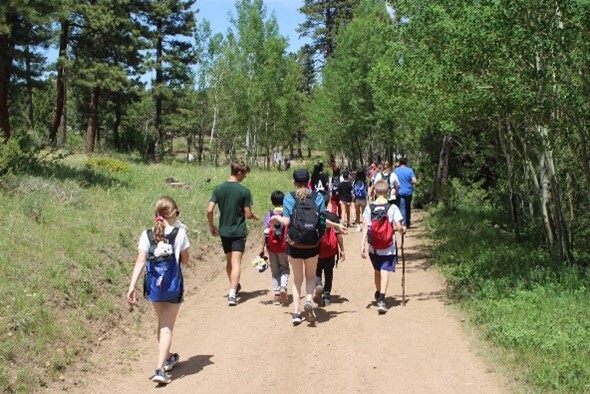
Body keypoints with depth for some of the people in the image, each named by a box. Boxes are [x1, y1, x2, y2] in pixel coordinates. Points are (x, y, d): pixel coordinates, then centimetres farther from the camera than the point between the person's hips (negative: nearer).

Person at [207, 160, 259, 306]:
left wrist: (211, 226, 8)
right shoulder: (244, 191, -12)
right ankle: (232, 293, -15)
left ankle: (234, 287, 36)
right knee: (236, 262, -4)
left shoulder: (219, 188, -2)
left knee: (229, 261, 19)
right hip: (239, 231, -4)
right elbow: (248, 214, -10)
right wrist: (254, 217, 13)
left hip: (224, 231, 4)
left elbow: (209, 210, -7)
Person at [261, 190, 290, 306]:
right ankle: (283, 287, -11)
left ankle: (277, 294, 11)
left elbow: (265, 233, -8)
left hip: (272, 247, 1)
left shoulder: (269, 215, -5)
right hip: (284, 247, 0)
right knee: (285, 268, 15)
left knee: (275, 270, 13)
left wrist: (262, 248, -3)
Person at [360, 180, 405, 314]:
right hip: (388, 248, -3)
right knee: (385, 271, -2)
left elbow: (365, 226, -7)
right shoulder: (392, 208, -9)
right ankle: (381, 300, -15)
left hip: (373, 247, 3)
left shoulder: (369, 207, -3)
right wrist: (403, 229, 13)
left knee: (377, 270, 21)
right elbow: (399, 227, -10)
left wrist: (363, 245, -5)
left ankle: (378, 294, 41)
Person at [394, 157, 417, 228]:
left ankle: (403, 224, -11)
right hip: (409, 192, 2)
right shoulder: (410, 170, -3)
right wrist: (410, 182, 10)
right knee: (408, 208, 16)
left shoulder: (396, 170, -2)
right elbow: (414, 181, -10)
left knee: (402, 208, -3)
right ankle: (408, 223, 24)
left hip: (400, 192, -2)